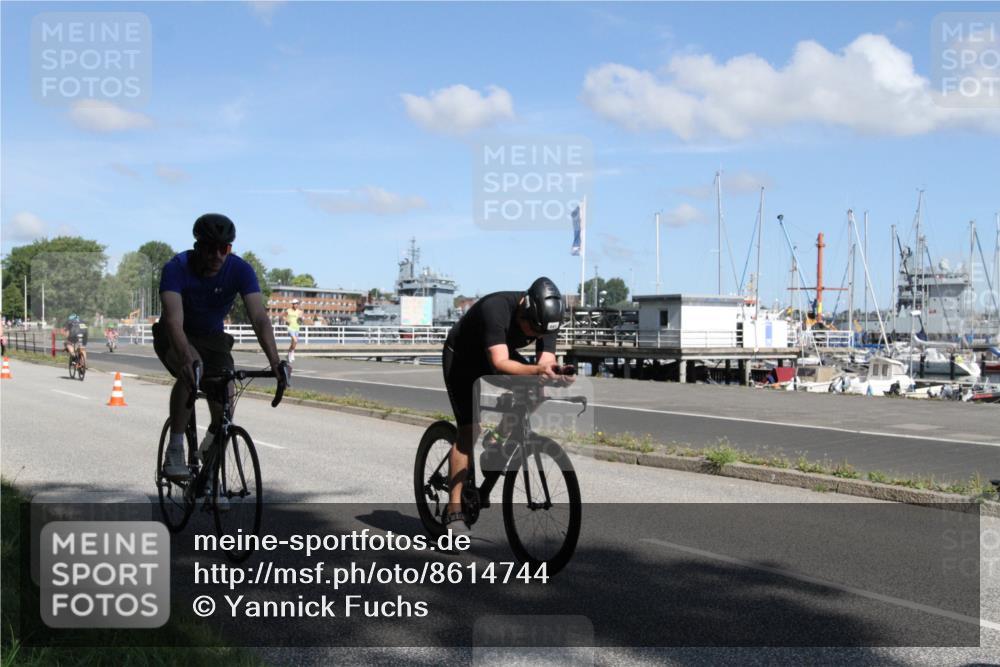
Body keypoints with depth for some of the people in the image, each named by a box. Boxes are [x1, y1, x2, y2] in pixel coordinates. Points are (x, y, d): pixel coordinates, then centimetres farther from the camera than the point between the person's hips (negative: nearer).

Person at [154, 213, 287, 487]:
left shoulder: (240, 270, -22)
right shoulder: (176, 268, -28)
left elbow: (259, 317, -32)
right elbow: (174, 320, -41)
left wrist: (275, 361, -47)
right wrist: (187, 358, -59)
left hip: (212, 338, 3)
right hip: (175, 338, -3)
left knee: (224, 408, -13)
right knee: (191, 369, -37)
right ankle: (174, 453, -25)